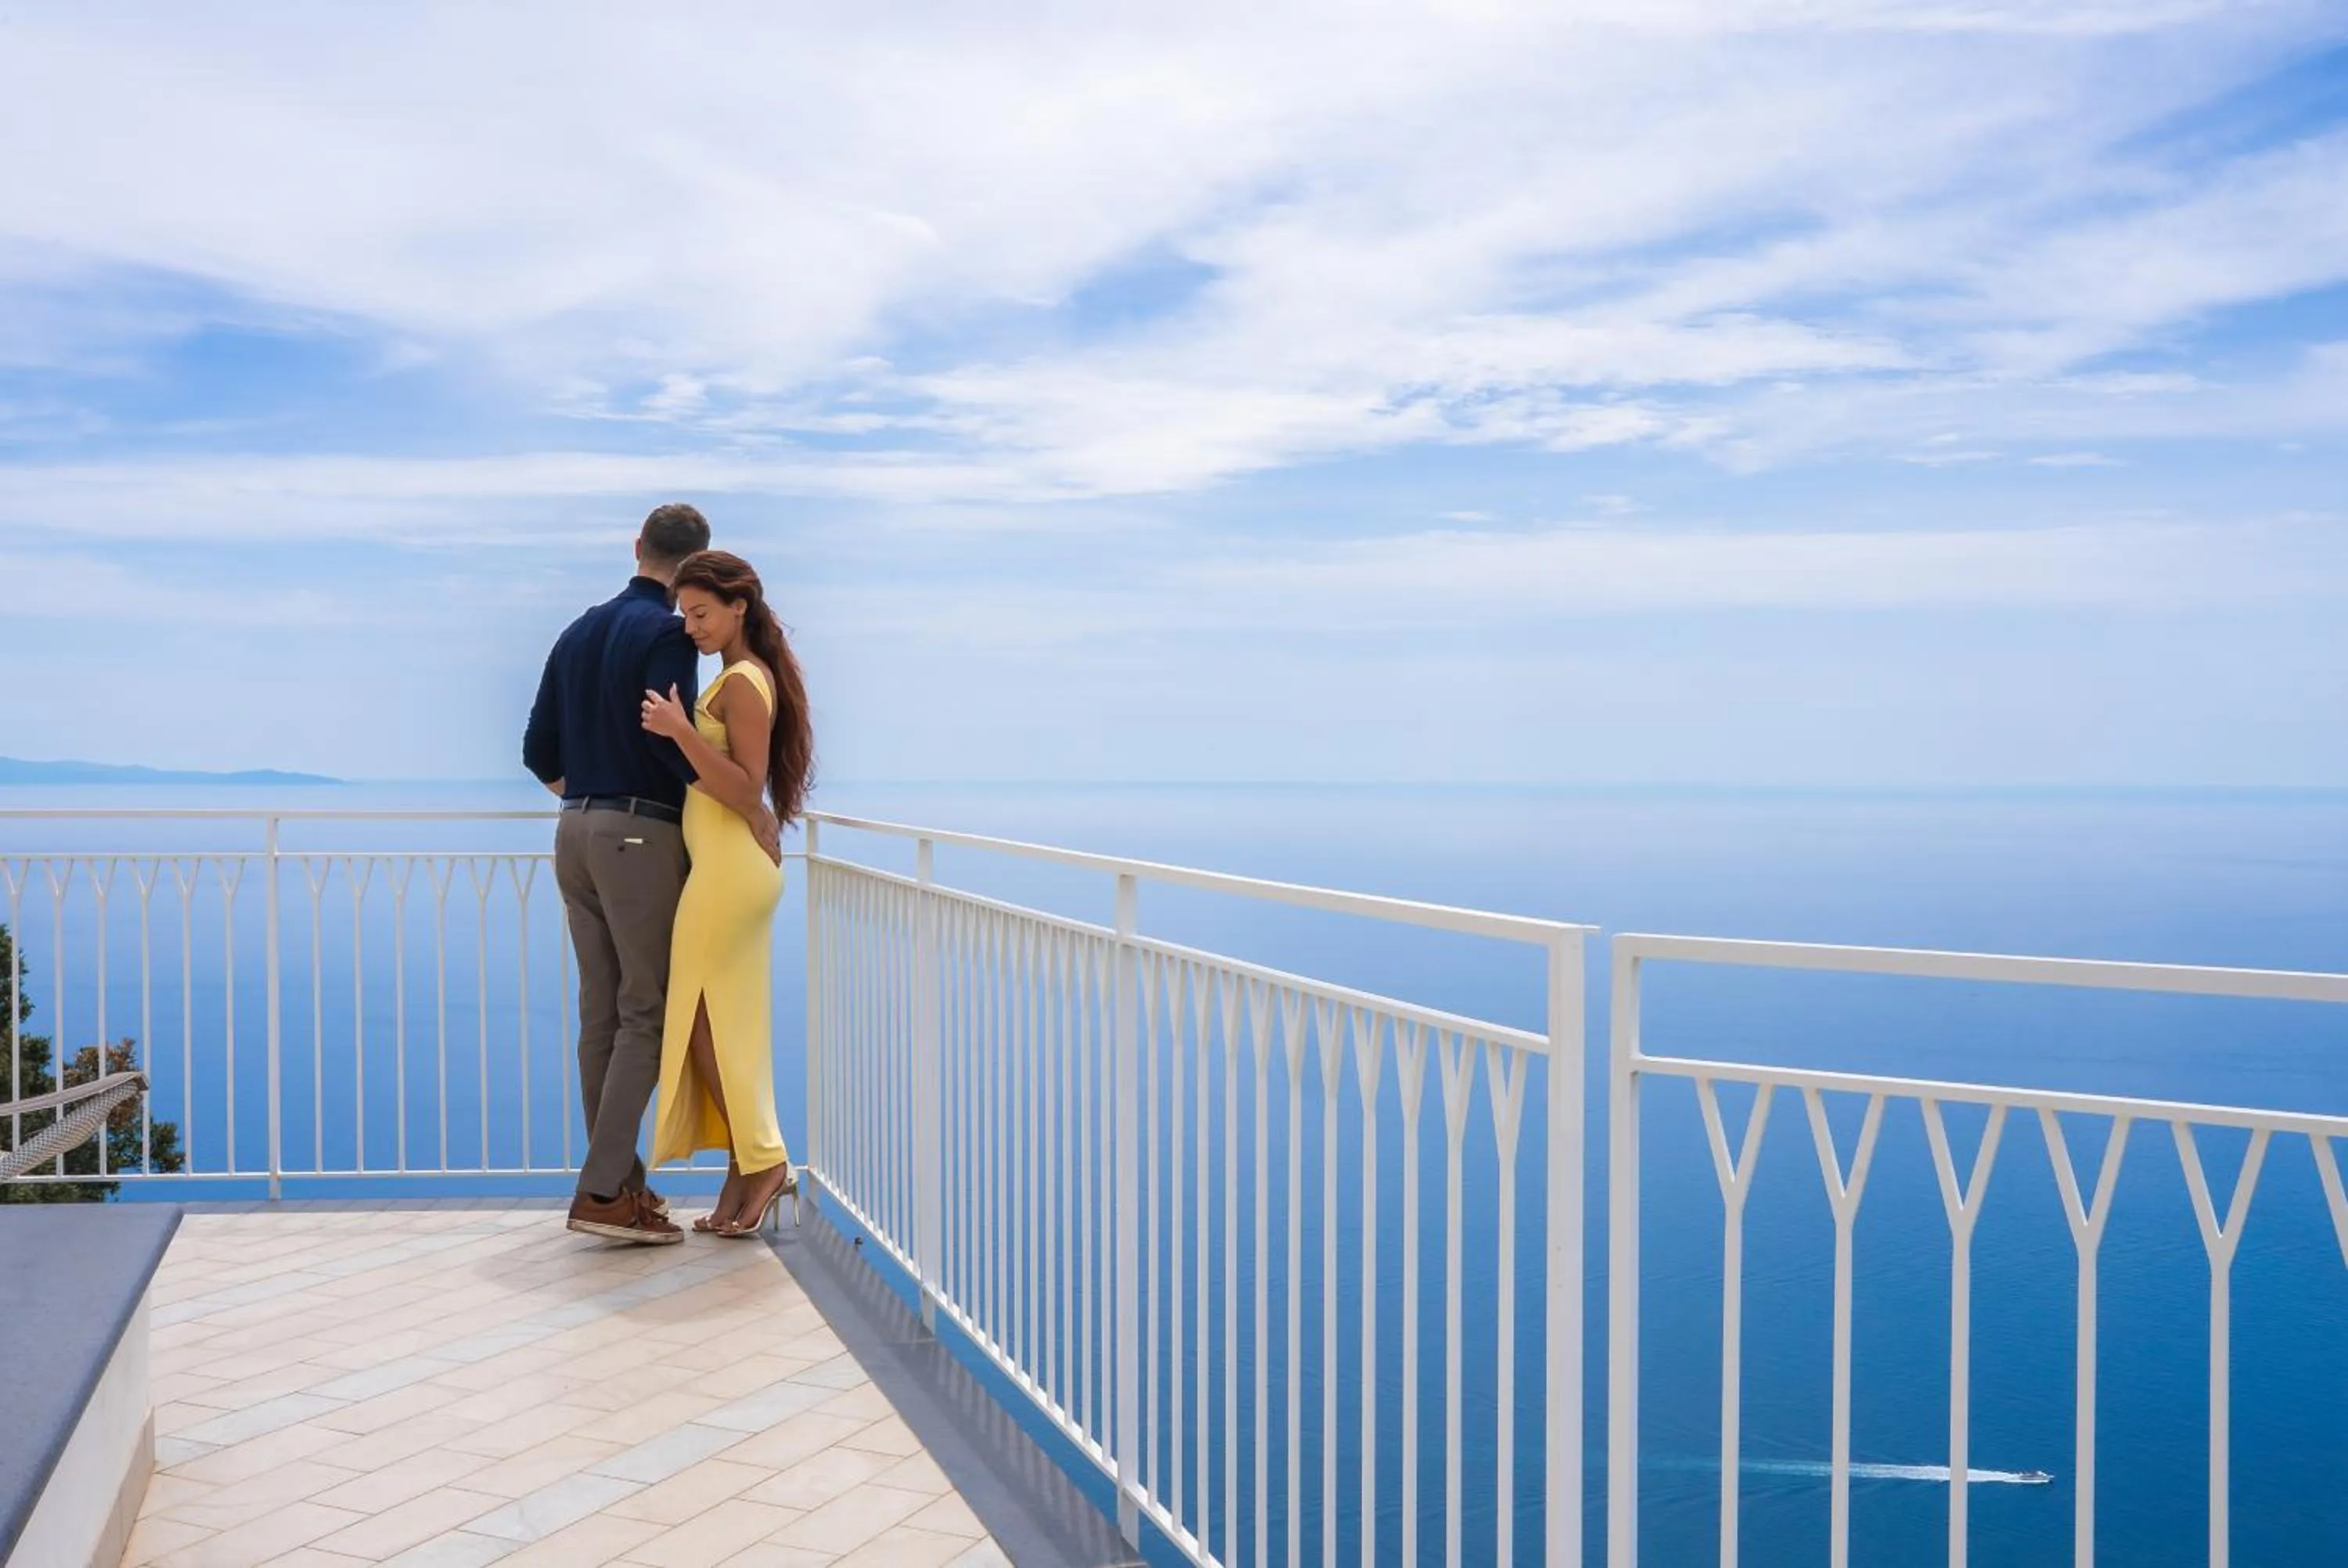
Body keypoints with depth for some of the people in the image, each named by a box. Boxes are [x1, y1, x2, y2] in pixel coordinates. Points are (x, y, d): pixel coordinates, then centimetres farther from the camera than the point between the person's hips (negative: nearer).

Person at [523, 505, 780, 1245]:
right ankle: (602, 1192, -7)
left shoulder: (579, 632, 14)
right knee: (647, 1014, -4)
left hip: (576, 832, 8)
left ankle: (620, 1179, 16)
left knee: (601, 1015, 10)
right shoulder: (667, 634, -10)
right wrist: (754, 808, -16)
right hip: (641, 836, -8)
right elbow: (675, 739, -23)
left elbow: (539, 751, 15)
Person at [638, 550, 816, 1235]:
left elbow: (743, 789, -21)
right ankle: (749, 1170, 15)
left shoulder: (742, 682, -13)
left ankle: (764, 1162, 2)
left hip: (728, 870, -10)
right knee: (727, 1027, 11)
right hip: (736, 869, 10)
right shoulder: (747, 677, 16)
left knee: (702, 1022, -2)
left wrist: (681, 732, -28)